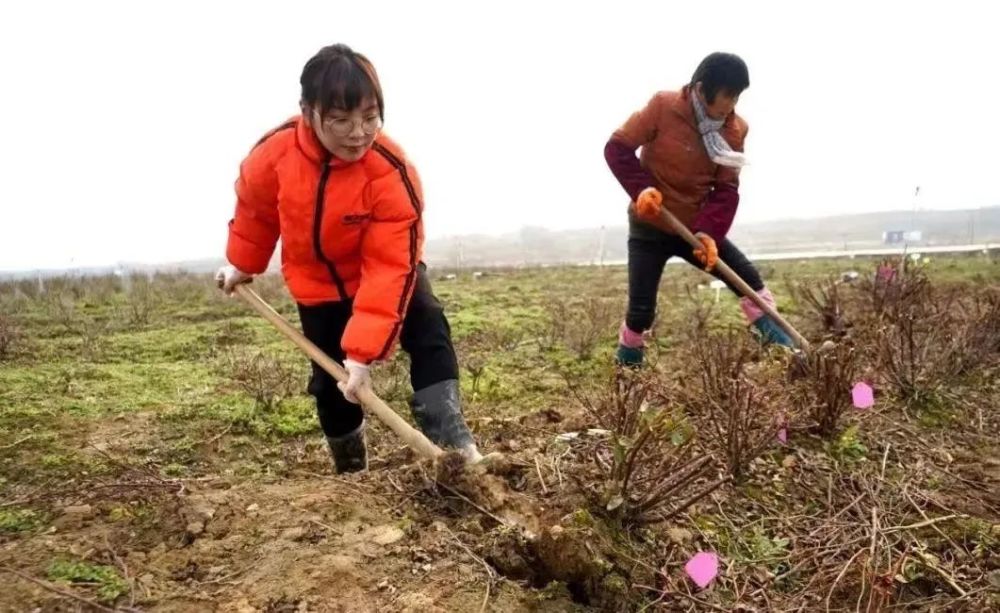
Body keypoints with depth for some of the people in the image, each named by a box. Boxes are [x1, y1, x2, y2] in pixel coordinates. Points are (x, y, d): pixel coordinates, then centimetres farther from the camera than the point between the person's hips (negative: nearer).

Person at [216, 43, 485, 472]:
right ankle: (351, 468, 26)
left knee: (429, 331, -26)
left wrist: (363, 350, -39)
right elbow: (254, 208, 0)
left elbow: (389, 268, -35)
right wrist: (240, 264, 15)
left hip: (385, 270, -2)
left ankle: (450, 438, -22)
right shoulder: (274, 153, -24)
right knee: (330, 382, 5)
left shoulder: (392, 173, -33)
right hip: (317, 285, 2)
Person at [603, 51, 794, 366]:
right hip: (650, 226, -4)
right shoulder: (663, 106, -17)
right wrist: (641, 188, -27)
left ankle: (780, 343, 14)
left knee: (749, 279, 1)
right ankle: (627, 363, 20)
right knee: (641, 308, -4)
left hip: (697, 227, 4)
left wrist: (709, 232, -21)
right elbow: (616, 148, -13)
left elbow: (727, 189, -6)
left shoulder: (735, 128, -5)